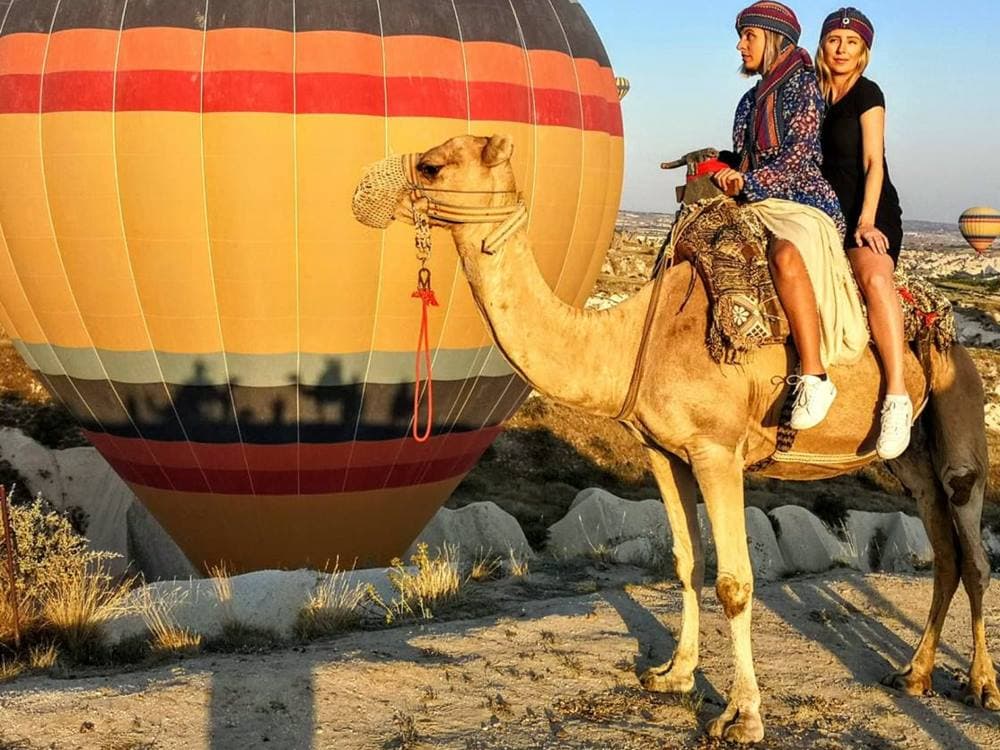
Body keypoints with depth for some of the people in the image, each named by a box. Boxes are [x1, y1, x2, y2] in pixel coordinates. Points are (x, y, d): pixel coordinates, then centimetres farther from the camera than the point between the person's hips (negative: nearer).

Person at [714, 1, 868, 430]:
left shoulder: (801, 84, -2)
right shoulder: (751, 100, 20)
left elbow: (799, 155, -10)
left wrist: (747, 181, -13)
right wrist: (721, 173, 4)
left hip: (803, 201, -9)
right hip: (758, 205, 9)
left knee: (786, 255, -40)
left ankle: (814, 378, -44)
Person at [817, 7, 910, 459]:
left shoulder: (867, 93, -3)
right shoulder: (814, 93, 13)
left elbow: (873, 163, -11)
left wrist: (866, 221, -22)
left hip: (871, 211, -7)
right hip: (826, 212, 7)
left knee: (874, 276, -35)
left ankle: (897, 397, -44)